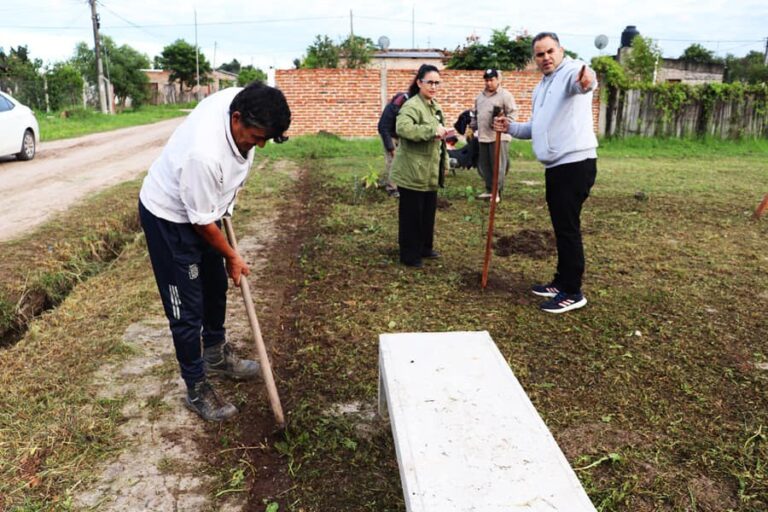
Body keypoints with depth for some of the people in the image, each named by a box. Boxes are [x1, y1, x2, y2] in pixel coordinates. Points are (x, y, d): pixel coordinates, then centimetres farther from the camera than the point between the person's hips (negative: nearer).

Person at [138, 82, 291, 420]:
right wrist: (232, 257, -10)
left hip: (204, 204, 9)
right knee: (187, 308, -1)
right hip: (169, 217, -8)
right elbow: (202, 223, -26)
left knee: (216, 287, 20)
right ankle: (197, 389, 16)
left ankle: (216, 357, 41)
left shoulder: (241, 101, -18)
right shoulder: (204, 154, -41)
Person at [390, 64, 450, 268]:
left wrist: (444, 162, 20)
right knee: (411, 215, 0)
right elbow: (403, 128, -36)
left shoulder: (435, 106, 15)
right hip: (412, 173, -9)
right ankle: (409, 255, 11)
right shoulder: (412, 106, -16)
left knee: (428, 212, 18)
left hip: (430, 172, 9)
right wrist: (432, 130, -35)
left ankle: (425, 248, 33)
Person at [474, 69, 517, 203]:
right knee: (484, 165, 11)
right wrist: (472, 128, 18)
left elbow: (512, 114, -8)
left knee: (498, 166, -5)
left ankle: (497, 192, 3)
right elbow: (475, 115, 26)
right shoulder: (480, 96, 18)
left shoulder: (505, 95, -3)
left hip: (499, 136, -7)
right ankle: (489, 190, 22)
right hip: (483, 137, 7)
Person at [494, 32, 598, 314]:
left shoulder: (571, 71, -9)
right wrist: (510, 127, 11)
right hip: (555, 165, 10)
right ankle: (562, 282, 29)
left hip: (575, 163, -9)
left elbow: (582, 79, -35)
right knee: (561, 226, 16)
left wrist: (587, 80, -59)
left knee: (568, 226, -6)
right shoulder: (540, 88, 20)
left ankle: (573, 292, 3)